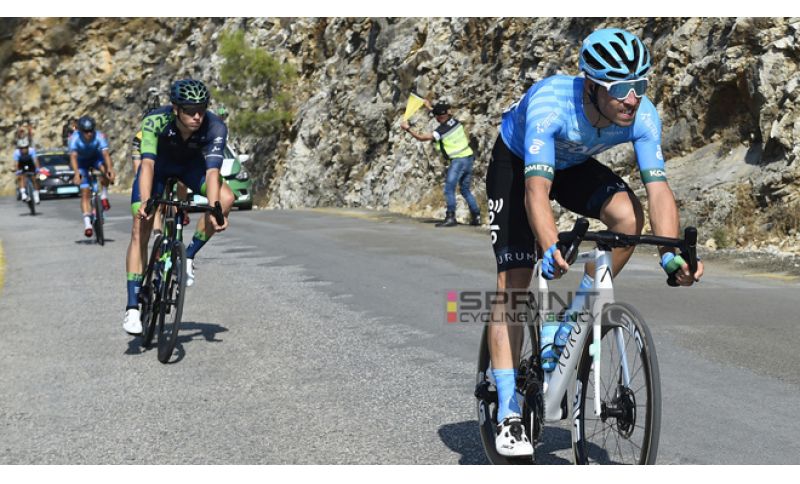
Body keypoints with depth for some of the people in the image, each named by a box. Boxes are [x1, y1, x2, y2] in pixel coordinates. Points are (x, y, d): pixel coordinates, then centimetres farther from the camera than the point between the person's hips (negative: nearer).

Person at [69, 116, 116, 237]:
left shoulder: (99, 136, -30)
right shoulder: (74, 138, -30)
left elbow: (105, 154, -42)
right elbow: (73, 156, -41)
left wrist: (110, 168, -60)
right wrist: (76, 173, -57)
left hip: (96, 158, 0)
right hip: (82, 162, 0)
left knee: (105, 169, -35)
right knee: (85, 192, -11)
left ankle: (104, 195, -14)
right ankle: (87, 223, -9)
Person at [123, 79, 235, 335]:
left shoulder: (215, 128, -33)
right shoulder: (155, 121, -35)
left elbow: (212, 171, -40)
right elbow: (148, 164, -44)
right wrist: (145, 202, -58)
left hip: (191, 165, 1)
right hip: (159, 164, -1)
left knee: (226, 198, -28)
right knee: (140, 231, -13)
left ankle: (189, 256, -10)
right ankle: (132, 308, -8)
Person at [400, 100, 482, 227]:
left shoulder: (441, 131, -15)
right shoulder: (454, 121, 5)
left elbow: (421, 137, -14)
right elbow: (444, 116, 29)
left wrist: (408, 128, -3)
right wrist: (429, 107, 39)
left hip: (458, 160, -8)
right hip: (469, 157, 8)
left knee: (449, 189, -6)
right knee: (465, 190, 15)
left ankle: (450, 217, -11)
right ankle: (476, 216, 14)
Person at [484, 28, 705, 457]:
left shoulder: (643, 116, -27)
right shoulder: (549, 104, -39)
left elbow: (658, 187, -32)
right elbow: (536, 189, -47)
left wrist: (671, 254, -47)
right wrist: (551, 249, -63)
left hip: (575, 166, 4)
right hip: (516, 163, -4)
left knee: (628, 215, -27)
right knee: (513, 280, -13)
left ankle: (570, 321, -8)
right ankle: (508, 414, -10)